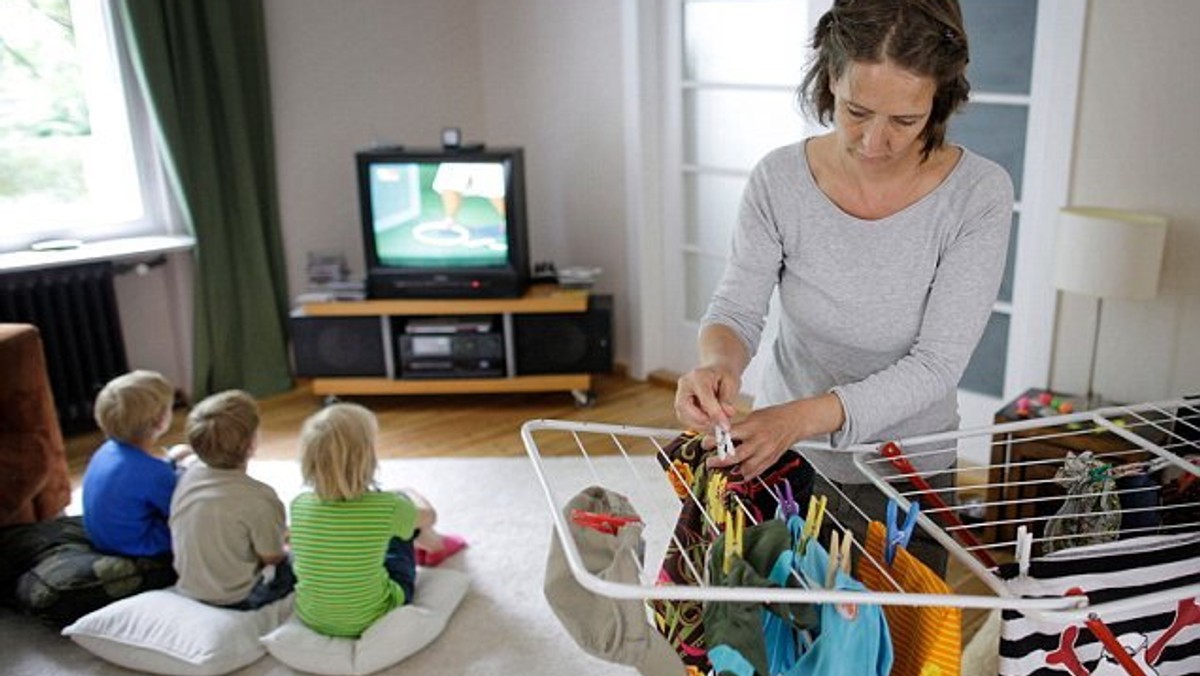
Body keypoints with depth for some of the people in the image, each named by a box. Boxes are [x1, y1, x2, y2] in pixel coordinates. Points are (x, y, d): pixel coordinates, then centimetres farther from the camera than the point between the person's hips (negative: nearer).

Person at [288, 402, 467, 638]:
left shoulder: (299, 505, -16)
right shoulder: (386, 507, -26)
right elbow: (428, 515, -2)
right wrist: (409, 495, 21)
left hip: (311, 619, 3)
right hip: (371, 621, -3)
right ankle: (436, 545, 45)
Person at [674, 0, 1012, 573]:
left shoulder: (979, 194, -19)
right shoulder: (779, 179, -15)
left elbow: (937, 365, -22)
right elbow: (735, 309, -10)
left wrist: (808, 415, -36)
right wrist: (717, 363, -35)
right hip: (785, 460, 1)